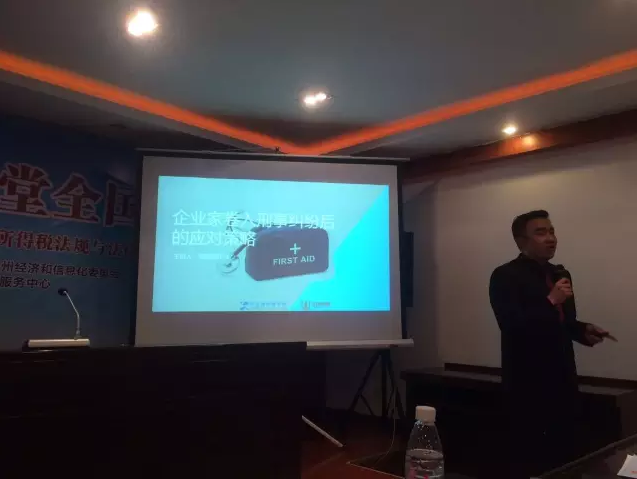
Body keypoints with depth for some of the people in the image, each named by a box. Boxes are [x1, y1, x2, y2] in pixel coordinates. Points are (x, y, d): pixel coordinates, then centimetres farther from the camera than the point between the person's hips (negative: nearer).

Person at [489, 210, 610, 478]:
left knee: (564, 453, 10)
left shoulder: (560, 274, 14)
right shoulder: (505, 276, -10)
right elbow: (512, 326, -20)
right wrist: (550, 301, -22)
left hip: (562, 378, 7)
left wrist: (584, 331, 1)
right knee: (528, 456, 1)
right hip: (527, 382, -7)